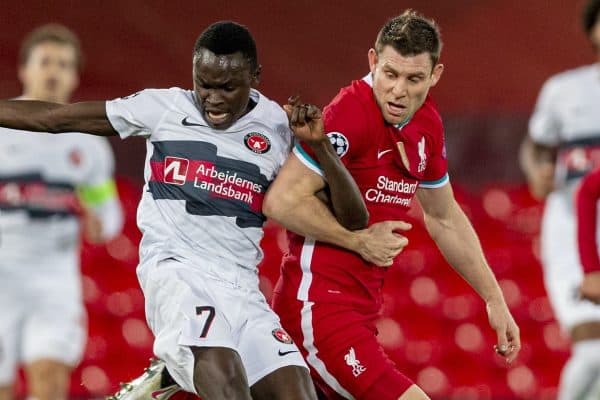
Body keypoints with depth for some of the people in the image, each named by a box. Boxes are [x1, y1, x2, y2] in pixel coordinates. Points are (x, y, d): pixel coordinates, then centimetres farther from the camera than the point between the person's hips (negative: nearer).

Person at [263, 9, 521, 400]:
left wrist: (495, 299, 27)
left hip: (361, 306, 8)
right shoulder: (350, 114, -18)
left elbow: (444, 218, 23)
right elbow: (281, 202, -21)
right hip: (318, 305, -8)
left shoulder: (428, 124, 8)